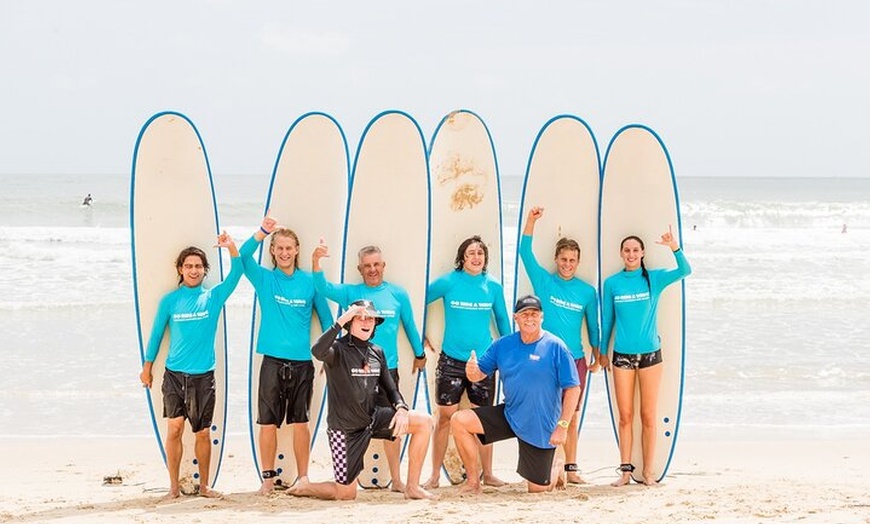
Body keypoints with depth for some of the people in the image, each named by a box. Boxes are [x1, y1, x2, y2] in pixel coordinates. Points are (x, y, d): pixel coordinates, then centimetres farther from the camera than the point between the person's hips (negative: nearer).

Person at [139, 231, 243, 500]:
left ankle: (204, 485, 17)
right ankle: (174, 486, 1)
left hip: (203, 376, 0)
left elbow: (235, 274, -9)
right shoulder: (170, 300, 4)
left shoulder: (213, 296, 4)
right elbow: (156, 333, 11)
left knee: (203, 433, 5)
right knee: (174, 428, -7)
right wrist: (147, 367, 11)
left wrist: (232, 247, -25)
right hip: (174, 374, 0)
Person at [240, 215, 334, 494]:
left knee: (300, 422, 6)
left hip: (302, 361, 0)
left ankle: (303, 478, 13)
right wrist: (263, 232, -27)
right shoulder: (264, 279, 3)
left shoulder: (309, 281, 5)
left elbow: (325, 317, 12)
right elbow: (243, 257, -13)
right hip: (272, 360, 0)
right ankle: (268, 478, 9)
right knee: (268, 422, 0)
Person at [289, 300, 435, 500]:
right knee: (346, 493, -3)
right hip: (345, 429, -6)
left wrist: (401, 408, -11)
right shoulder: (338, 349, -15)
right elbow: (317, 351, -39)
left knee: (424, 422, -11)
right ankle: (302, 486, 26)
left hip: (374, 418, 6)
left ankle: (412, 487, -2)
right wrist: (341, 321, -40)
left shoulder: (377, 352, 6)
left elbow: (390, 387, 11)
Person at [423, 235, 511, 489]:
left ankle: (487, 473, 18)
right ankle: (435, 475, 5)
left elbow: (502, 320, 14)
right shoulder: (448, 282, -4)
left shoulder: (493, 287, 3)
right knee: (445, 416, -2)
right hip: (451, 360, -2)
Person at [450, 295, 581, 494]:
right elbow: (479, 373, 3)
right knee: (459, 421, -14)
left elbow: (573, 389, -14)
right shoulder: (503, 345, 1)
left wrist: (562, 426, -20)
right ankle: (473, 481, -3)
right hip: (509, 416, 4)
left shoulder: (555, 347, -13)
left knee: (537, 489, 3)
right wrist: (472, 371, -23)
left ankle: (556, 468, 40)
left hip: (542, 428, -4)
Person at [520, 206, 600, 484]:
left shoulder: (587, 292, 5)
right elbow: (525, 252, -7)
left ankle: (571, 468, 12)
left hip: (575, 359, 2)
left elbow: (593, 326, 14)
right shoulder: (544, 281, 2)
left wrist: (597, 357, 15)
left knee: (571, 415, 6)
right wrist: (531, 221, -18)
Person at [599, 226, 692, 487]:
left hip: (650, 353, -1)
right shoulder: (612, 283, 5)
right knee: (625, 416, 2)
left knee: (648, 416, 1)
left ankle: (648, 471, 7)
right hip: (622, 355, 1)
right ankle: (626, 470, 7)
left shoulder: (654, 278, 2)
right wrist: (603, 352, 15)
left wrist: (674, 247, -29)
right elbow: (607, 320, 12)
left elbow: (685, 271, -14)